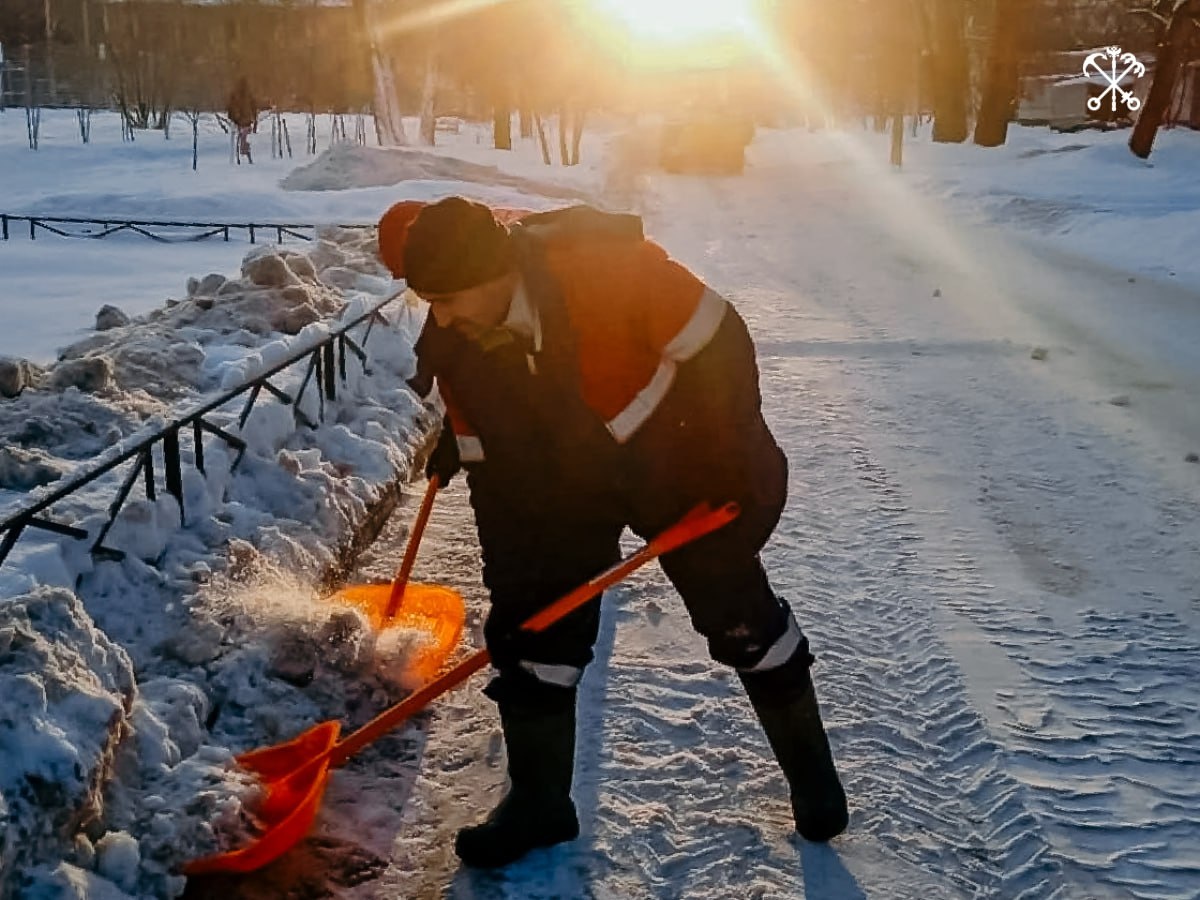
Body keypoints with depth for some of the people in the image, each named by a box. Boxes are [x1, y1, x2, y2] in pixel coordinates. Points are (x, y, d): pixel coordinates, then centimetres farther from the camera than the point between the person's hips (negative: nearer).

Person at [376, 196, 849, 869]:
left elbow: (717, 343, -25)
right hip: (552, 484, 4)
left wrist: (741, 458, -20)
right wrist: (511, 559, -4)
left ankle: (812, 770, 28)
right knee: (531, 630, 2)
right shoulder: (451, 338, -17)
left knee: (740, 615, 6)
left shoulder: (609, 262, -34)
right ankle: (538, 803, 21)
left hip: (671, 456, -3)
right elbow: (484, 450, -5)